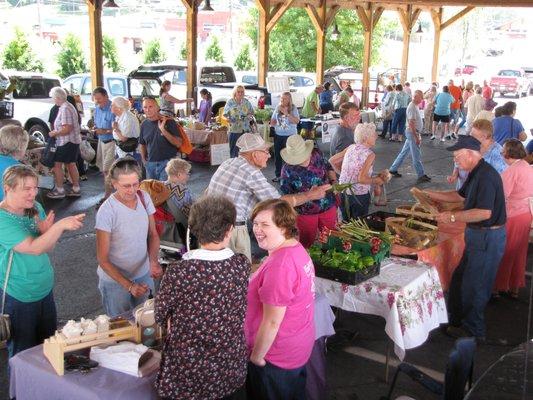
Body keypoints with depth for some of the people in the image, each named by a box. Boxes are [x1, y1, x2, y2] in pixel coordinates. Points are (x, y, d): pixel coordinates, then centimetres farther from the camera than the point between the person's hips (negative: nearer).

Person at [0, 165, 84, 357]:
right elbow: (34, 248, -30)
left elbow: (48, 247, 3)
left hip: (45, 289, 6)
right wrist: (61, 225, -38)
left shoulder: (35, 208, -1)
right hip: (18, 298, -6)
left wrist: (46, 231, -17)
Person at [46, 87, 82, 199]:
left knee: (57, 165, -3)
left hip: (67, 142, -10)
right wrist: (55, 131, 15)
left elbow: (67, 129, -25)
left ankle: (59, 190, 2)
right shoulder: (70, 106, 13)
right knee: (71, 164, 15)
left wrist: (54, 133, -12)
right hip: (74, 140, 10)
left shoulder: (65, 109, -19)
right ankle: (76, 189, 20)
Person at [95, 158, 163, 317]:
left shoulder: (144, 197, -8)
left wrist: (153, 261, -17)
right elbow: (103, 259, -18)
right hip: (115, 281, -4)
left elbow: (153, 235, 2)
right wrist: (129, 285, -26)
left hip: (144, 275, 4)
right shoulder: (107, 211, -23)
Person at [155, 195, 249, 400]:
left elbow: (161, 316, -7)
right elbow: (240, 311, 1)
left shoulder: (178, 272, -23)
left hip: (187, 374, -3)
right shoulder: (242, 265, -13)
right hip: (232, 370, 3)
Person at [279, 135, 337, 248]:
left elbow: (329, 168, 9)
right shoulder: (288, 170, -19)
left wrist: (334, 181, -4)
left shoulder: (317, 155, -11)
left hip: (329, 207, 3)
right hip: (306, 213, -3)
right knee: (307, 243, 16)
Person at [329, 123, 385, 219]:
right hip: (359, 196, -6)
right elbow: (361, 179, -25)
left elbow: (332, 161, 9)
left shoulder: (351, 148, 2)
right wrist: (376, 181, -8)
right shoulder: (370, 154, -15)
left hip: (343, 193, 6)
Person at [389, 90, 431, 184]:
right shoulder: (412, 107, -18)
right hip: (412, 133, -10)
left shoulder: (415, 106, 13)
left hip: (414, 133, 10)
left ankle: (393, 169, 23)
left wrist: (418, 135, 21)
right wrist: (416, 137, -22)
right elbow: (411, 124, -22)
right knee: (416, 155, -3)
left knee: (404, 152, 15)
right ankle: (421, 175, 2)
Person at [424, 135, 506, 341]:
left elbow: (484, 213, -30)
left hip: (487, 237, -10)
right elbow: (460, 195, 23)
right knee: (460, 279, 19)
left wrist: (452, 217, -25)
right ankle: (457, 319, 34)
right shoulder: (476, 173, 10)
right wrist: (430, 194, 19)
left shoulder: (486, 176, -23)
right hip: (477, 234, 10)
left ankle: (474, 330, 18)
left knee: (474, 285, 2)